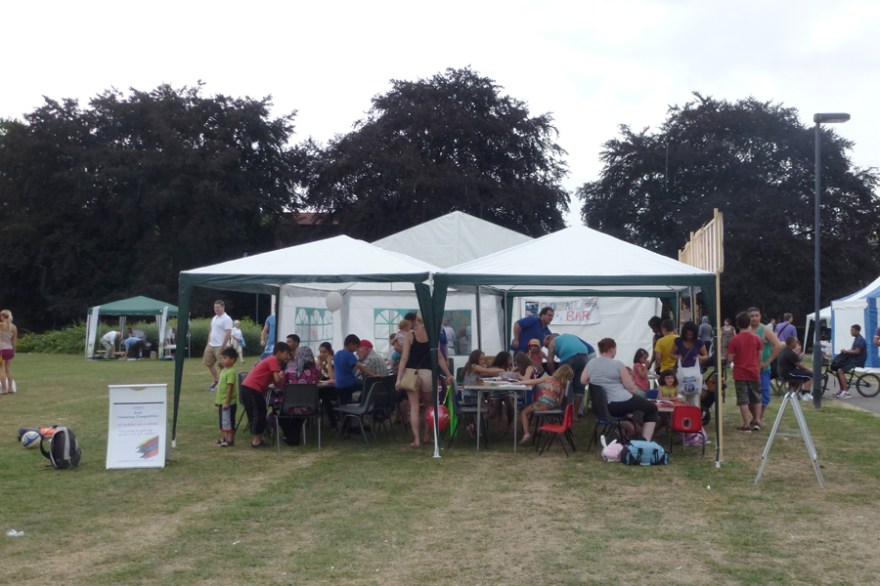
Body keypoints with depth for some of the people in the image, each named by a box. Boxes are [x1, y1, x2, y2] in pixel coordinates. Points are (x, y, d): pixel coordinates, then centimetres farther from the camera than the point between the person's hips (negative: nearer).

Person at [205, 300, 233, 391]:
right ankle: (216, 381, 27)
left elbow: (228, 334, -18)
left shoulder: (226, 319, -12)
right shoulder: (214, 318, 15)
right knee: (208, 363, 14)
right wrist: (208, 342, 14)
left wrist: (223, 346, -21)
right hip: (211, 345, 9)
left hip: (220, 346, -9)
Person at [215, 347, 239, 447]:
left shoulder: (231, 372, -19)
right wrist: (217, 399, 21)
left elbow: (230, 387, -22)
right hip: (221, 401, 10)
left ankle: (230, 439, 3)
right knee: (222, 420, 17)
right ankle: (226, 438, 27)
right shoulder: (223, 370, 11)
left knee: (228, 421, -3)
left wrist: (226, 401, -24)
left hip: (228, 402, -10)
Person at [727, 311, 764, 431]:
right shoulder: (757, 338, -3)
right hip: (754, 372, 2)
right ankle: (757, 421, 16)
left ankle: (746, 424, 1)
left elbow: (730, 358, -10)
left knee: (743, 399, 2)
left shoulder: (735, 339, -9)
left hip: (740, 373, -2)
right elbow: (760, 356, 2)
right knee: (756, 398, 17)